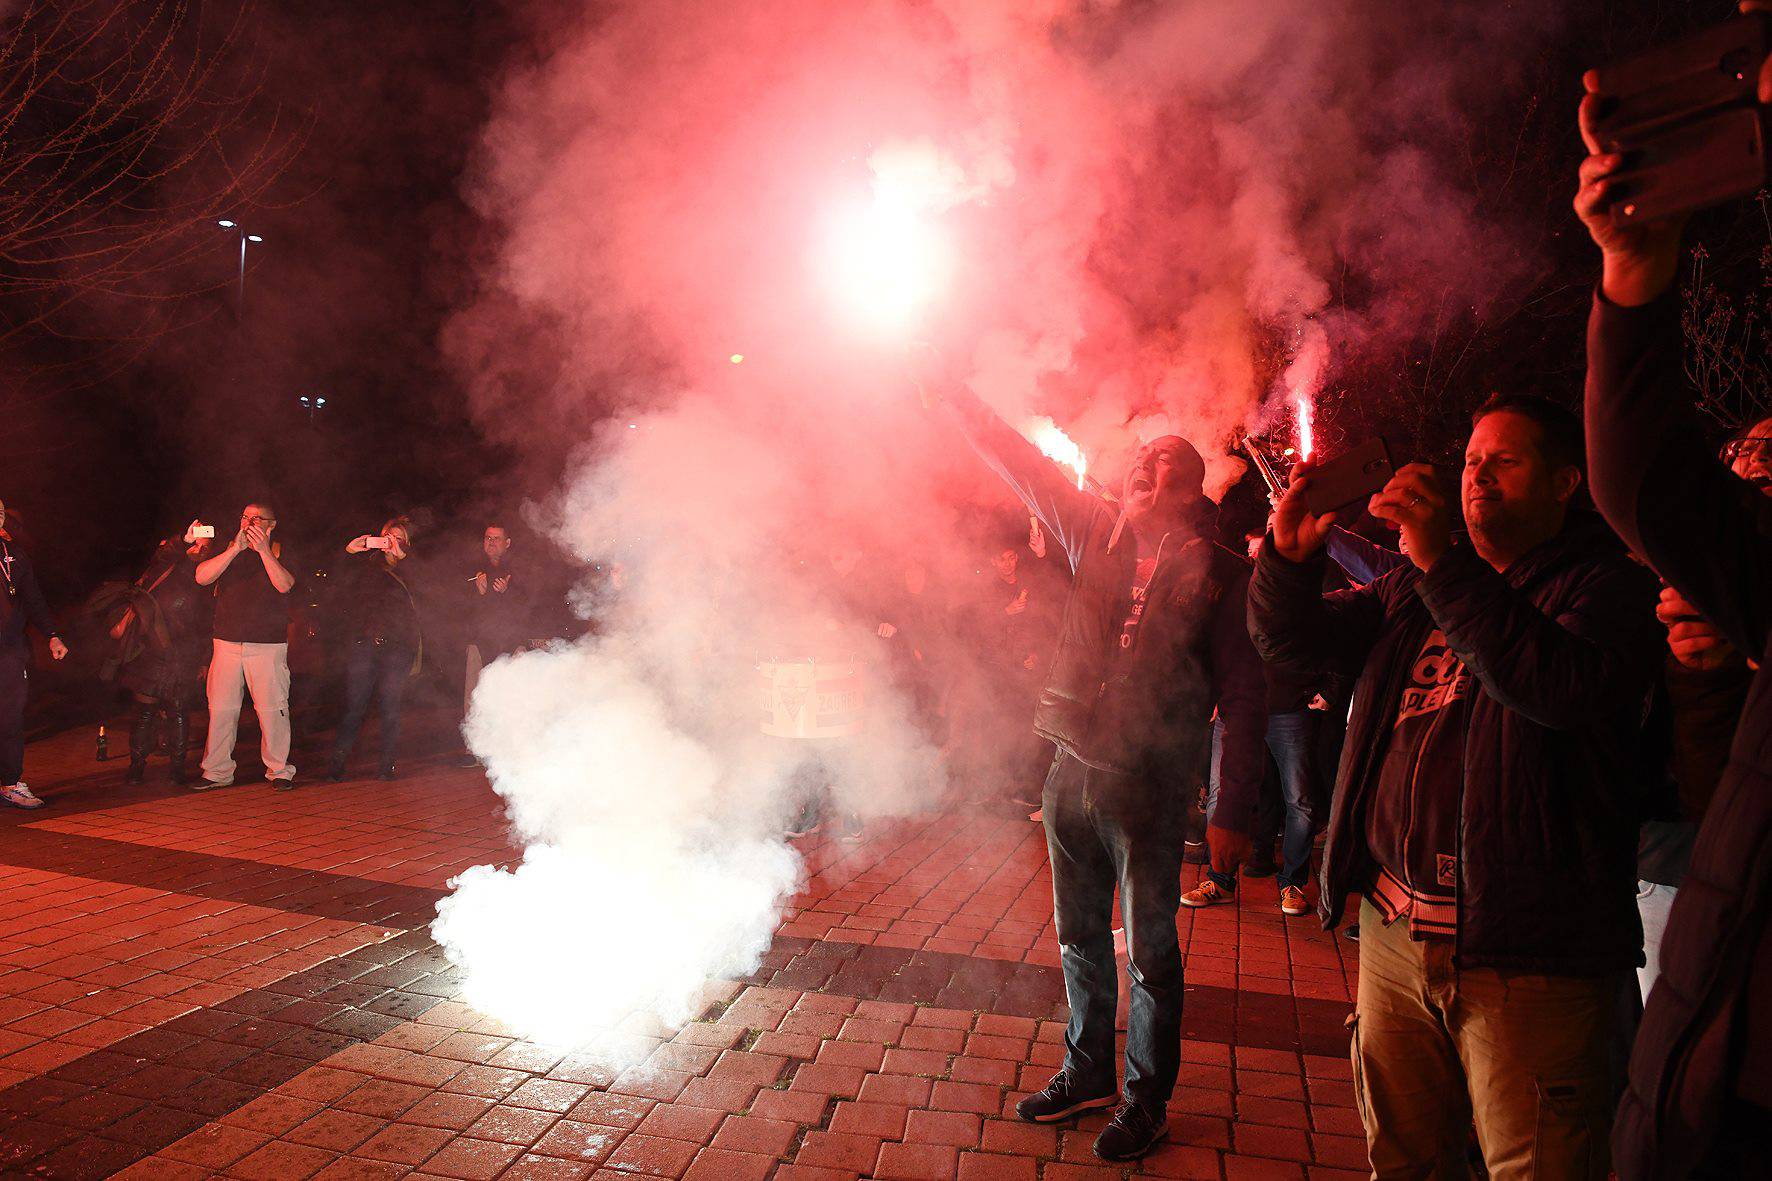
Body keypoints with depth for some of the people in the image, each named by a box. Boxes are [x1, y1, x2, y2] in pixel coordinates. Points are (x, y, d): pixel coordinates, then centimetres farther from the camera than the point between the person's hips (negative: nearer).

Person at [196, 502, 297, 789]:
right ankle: (217, 771, 14)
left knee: (271, 709, -5)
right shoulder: (227, 549, 13)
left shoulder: (280, 551, 7)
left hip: (268, 645, -3)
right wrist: (236, 549, -12)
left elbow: (284, 585, -11)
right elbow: (202, 577, -3)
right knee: (220, 708, 3)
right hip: (226, 642, 3)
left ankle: (279, 770, 6)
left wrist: (263, 550, -19)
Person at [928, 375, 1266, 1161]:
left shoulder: (1218, 574, -5)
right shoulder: (1097, 533, 6)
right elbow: (1021, 464, 10)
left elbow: (1242, 698, -5)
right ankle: (1086, 1073, 37)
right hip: (1070, 772, 5)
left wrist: (1233, 810, -9)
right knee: (1079, 940, 18)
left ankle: (1147, 1098, 28)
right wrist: (950, 391, 9)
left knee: (1151, 954, 9)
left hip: (1147, 787, -4)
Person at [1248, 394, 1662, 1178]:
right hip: (1395, 929, 6)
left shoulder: (1608, 582, -4)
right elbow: (1291, 641, 11)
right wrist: (1289, 558, -9)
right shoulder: (1416, 588, 15)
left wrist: (1445, 566, -28)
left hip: (1528, 958, -5)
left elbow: (1569, 688, -24)